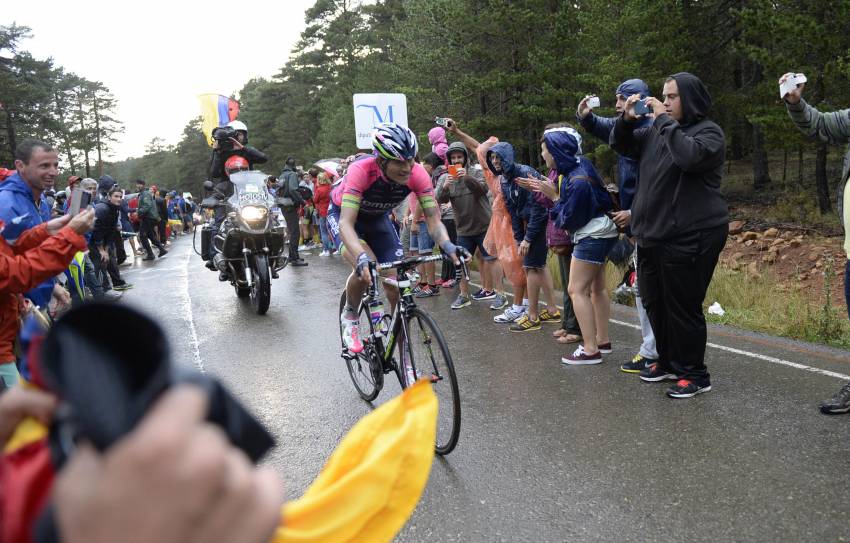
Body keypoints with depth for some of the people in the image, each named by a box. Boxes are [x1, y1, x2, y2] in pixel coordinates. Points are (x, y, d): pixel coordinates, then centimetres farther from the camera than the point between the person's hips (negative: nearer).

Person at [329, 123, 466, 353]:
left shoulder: (417, 174, -29)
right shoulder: (361, 171, -39)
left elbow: (433, 221, -29)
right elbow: (346, 223, -45)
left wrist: (448, 246, -50)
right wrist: (362, 257, -63)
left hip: (378, 218, 3)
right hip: (343, 214, -3)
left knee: (397, 290, -8)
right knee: (366, 268, -33)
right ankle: (349, 316, 0)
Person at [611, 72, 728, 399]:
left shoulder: (708, 132, -7)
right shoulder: (656, 130, 13)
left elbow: (690, 156, -28)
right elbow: (620, 145, 21)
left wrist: (664, 120, -20)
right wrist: (626, 119, 1)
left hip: (690, 237, -8)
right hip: (653, 235, 8)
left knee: (683, 307, -2)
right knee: (654, 301, 16)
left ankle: (694, 374, 13)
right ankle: (668, 362, 33)